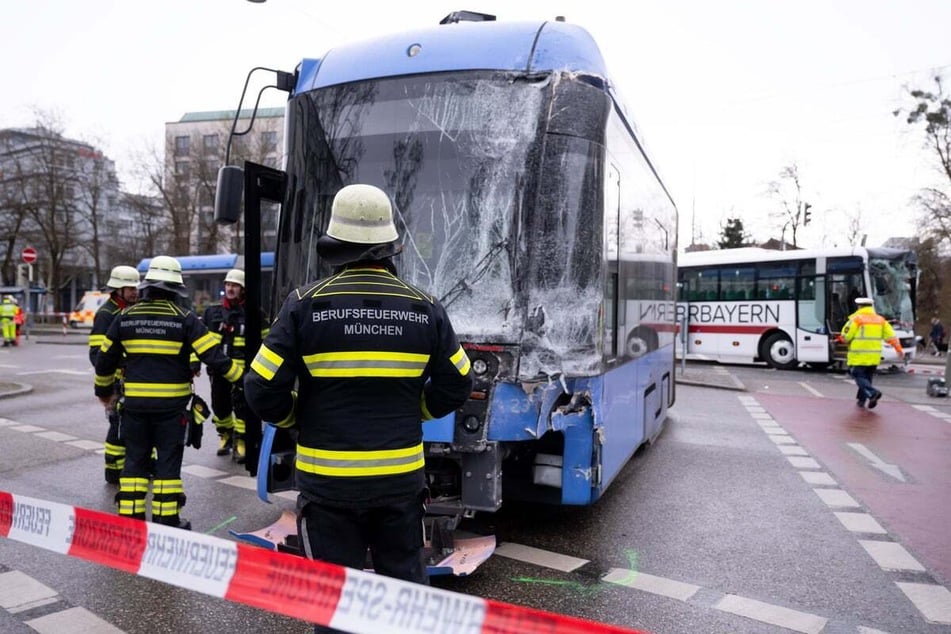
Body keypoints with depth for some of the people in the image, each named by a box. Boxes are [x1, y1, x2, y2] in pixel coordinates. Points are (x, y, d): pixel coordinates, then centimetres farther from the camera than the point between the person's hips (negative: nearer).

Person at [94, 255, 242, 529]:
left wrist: (104, 391, 27)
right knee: (168, 462, 7)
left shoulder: (125, 317, 3)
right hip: (171, 404, -3)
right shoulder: (185, 319, -8)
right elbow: (214, 356, -13)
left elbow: (105, 360, 11)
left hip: (135, 402, 3)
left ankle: (129, 517, 20)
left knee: (135, 460, 15)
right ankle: (167, 521, 13)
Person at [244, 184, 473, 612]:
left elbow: (263, 390, -9)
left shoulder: (305, 305, -10)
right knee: (405, 584, 19)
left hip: (328, 478, -2)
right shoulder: (424, 308, -3)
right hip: (401, 476, 2)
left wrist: (298, 420, 10)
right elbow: (456, 385, 4)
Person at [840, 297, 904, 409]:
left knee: (860, 377, -2)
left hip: (858, 356, -6)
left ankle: (872, 393, -25)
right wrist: (899, 349, 12)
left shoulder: (856, 318, -9)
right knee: (867, 377, 18)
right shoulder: (880, 320, 9)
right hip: (874, 357, 6)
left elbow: (845, 337, -10)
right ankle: (861, 399, 22)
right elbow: (891, 336, 6)